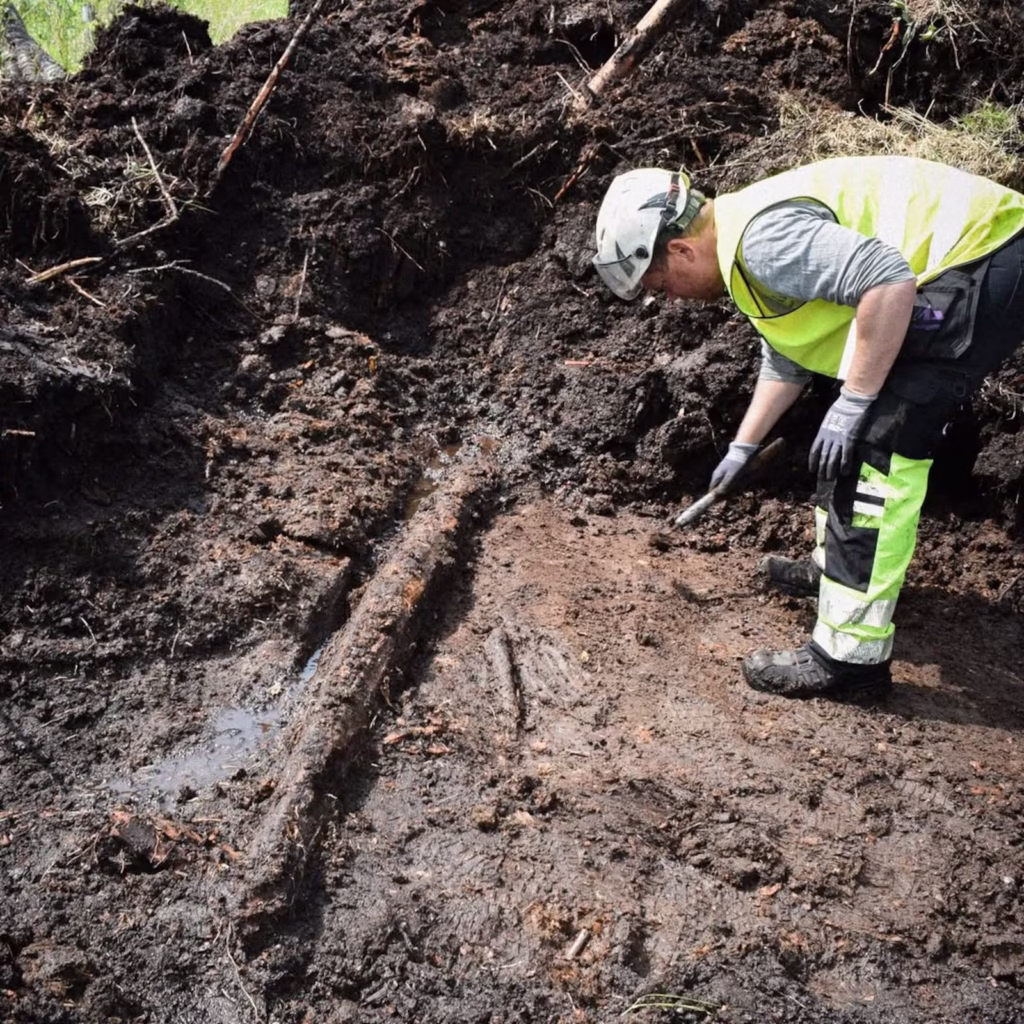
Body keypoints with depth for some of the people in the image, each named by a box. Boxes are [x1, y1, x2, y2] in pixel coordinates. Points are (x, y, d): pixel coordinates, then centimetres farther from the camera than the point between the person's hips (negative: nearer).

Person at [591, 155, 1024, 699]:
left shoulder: (763, 237, -19)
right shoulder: (746, 242, 15)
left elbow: (888, 282, -29)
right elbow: (786, 359, 28)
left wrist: (853, 401, -22)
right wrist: (742, 447, 32)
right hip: (971, 265, 11)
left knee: (874, 443, -13)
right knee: (854, 432, 20)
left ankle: (849, 655, -9)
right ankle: (838, 565, 38)